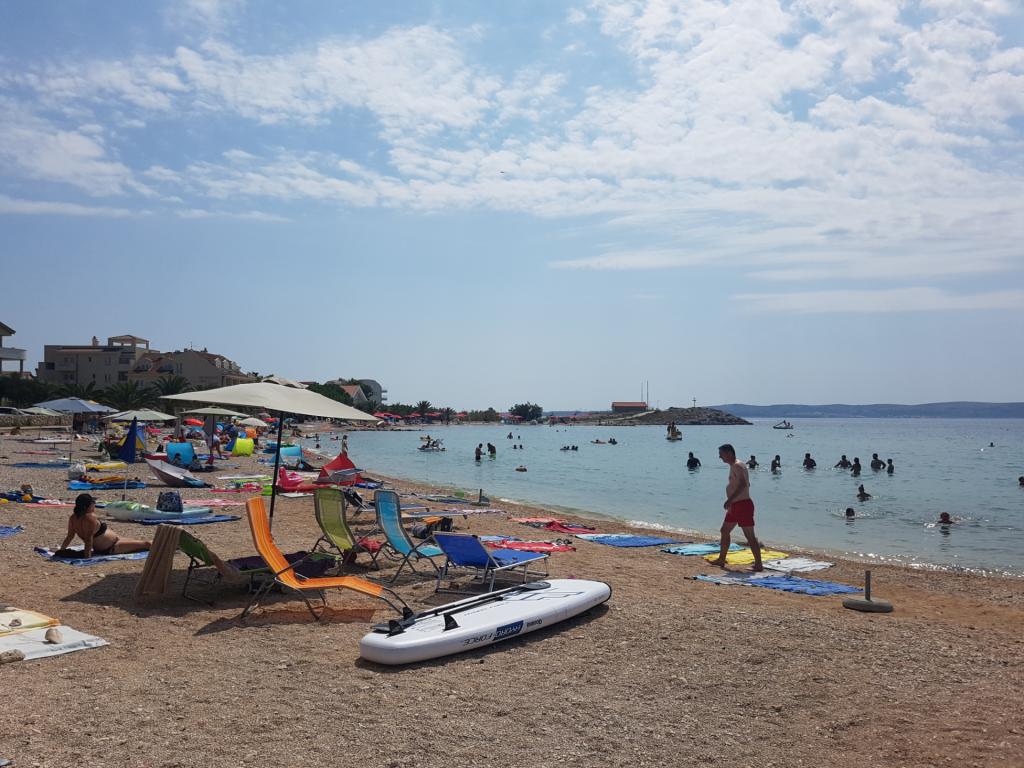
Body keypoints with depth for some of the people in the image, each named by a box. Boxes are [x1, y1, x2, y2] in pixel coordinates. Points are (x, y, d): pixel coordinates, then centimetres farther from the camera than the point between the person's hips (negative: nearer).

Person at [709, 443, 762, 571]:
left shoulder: (737, 466, -16)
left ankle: (758, 564, -2)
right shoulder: (734, 466, 15)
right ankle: (721, 560, 26)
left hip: (743, 505, -11)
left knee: (750, 536, -7)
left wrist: (730, 499, -35)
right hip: (735, 506, 11)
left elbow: (743, 484, -31)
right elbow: (746, 484, 24)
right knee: (725, 531, 17)